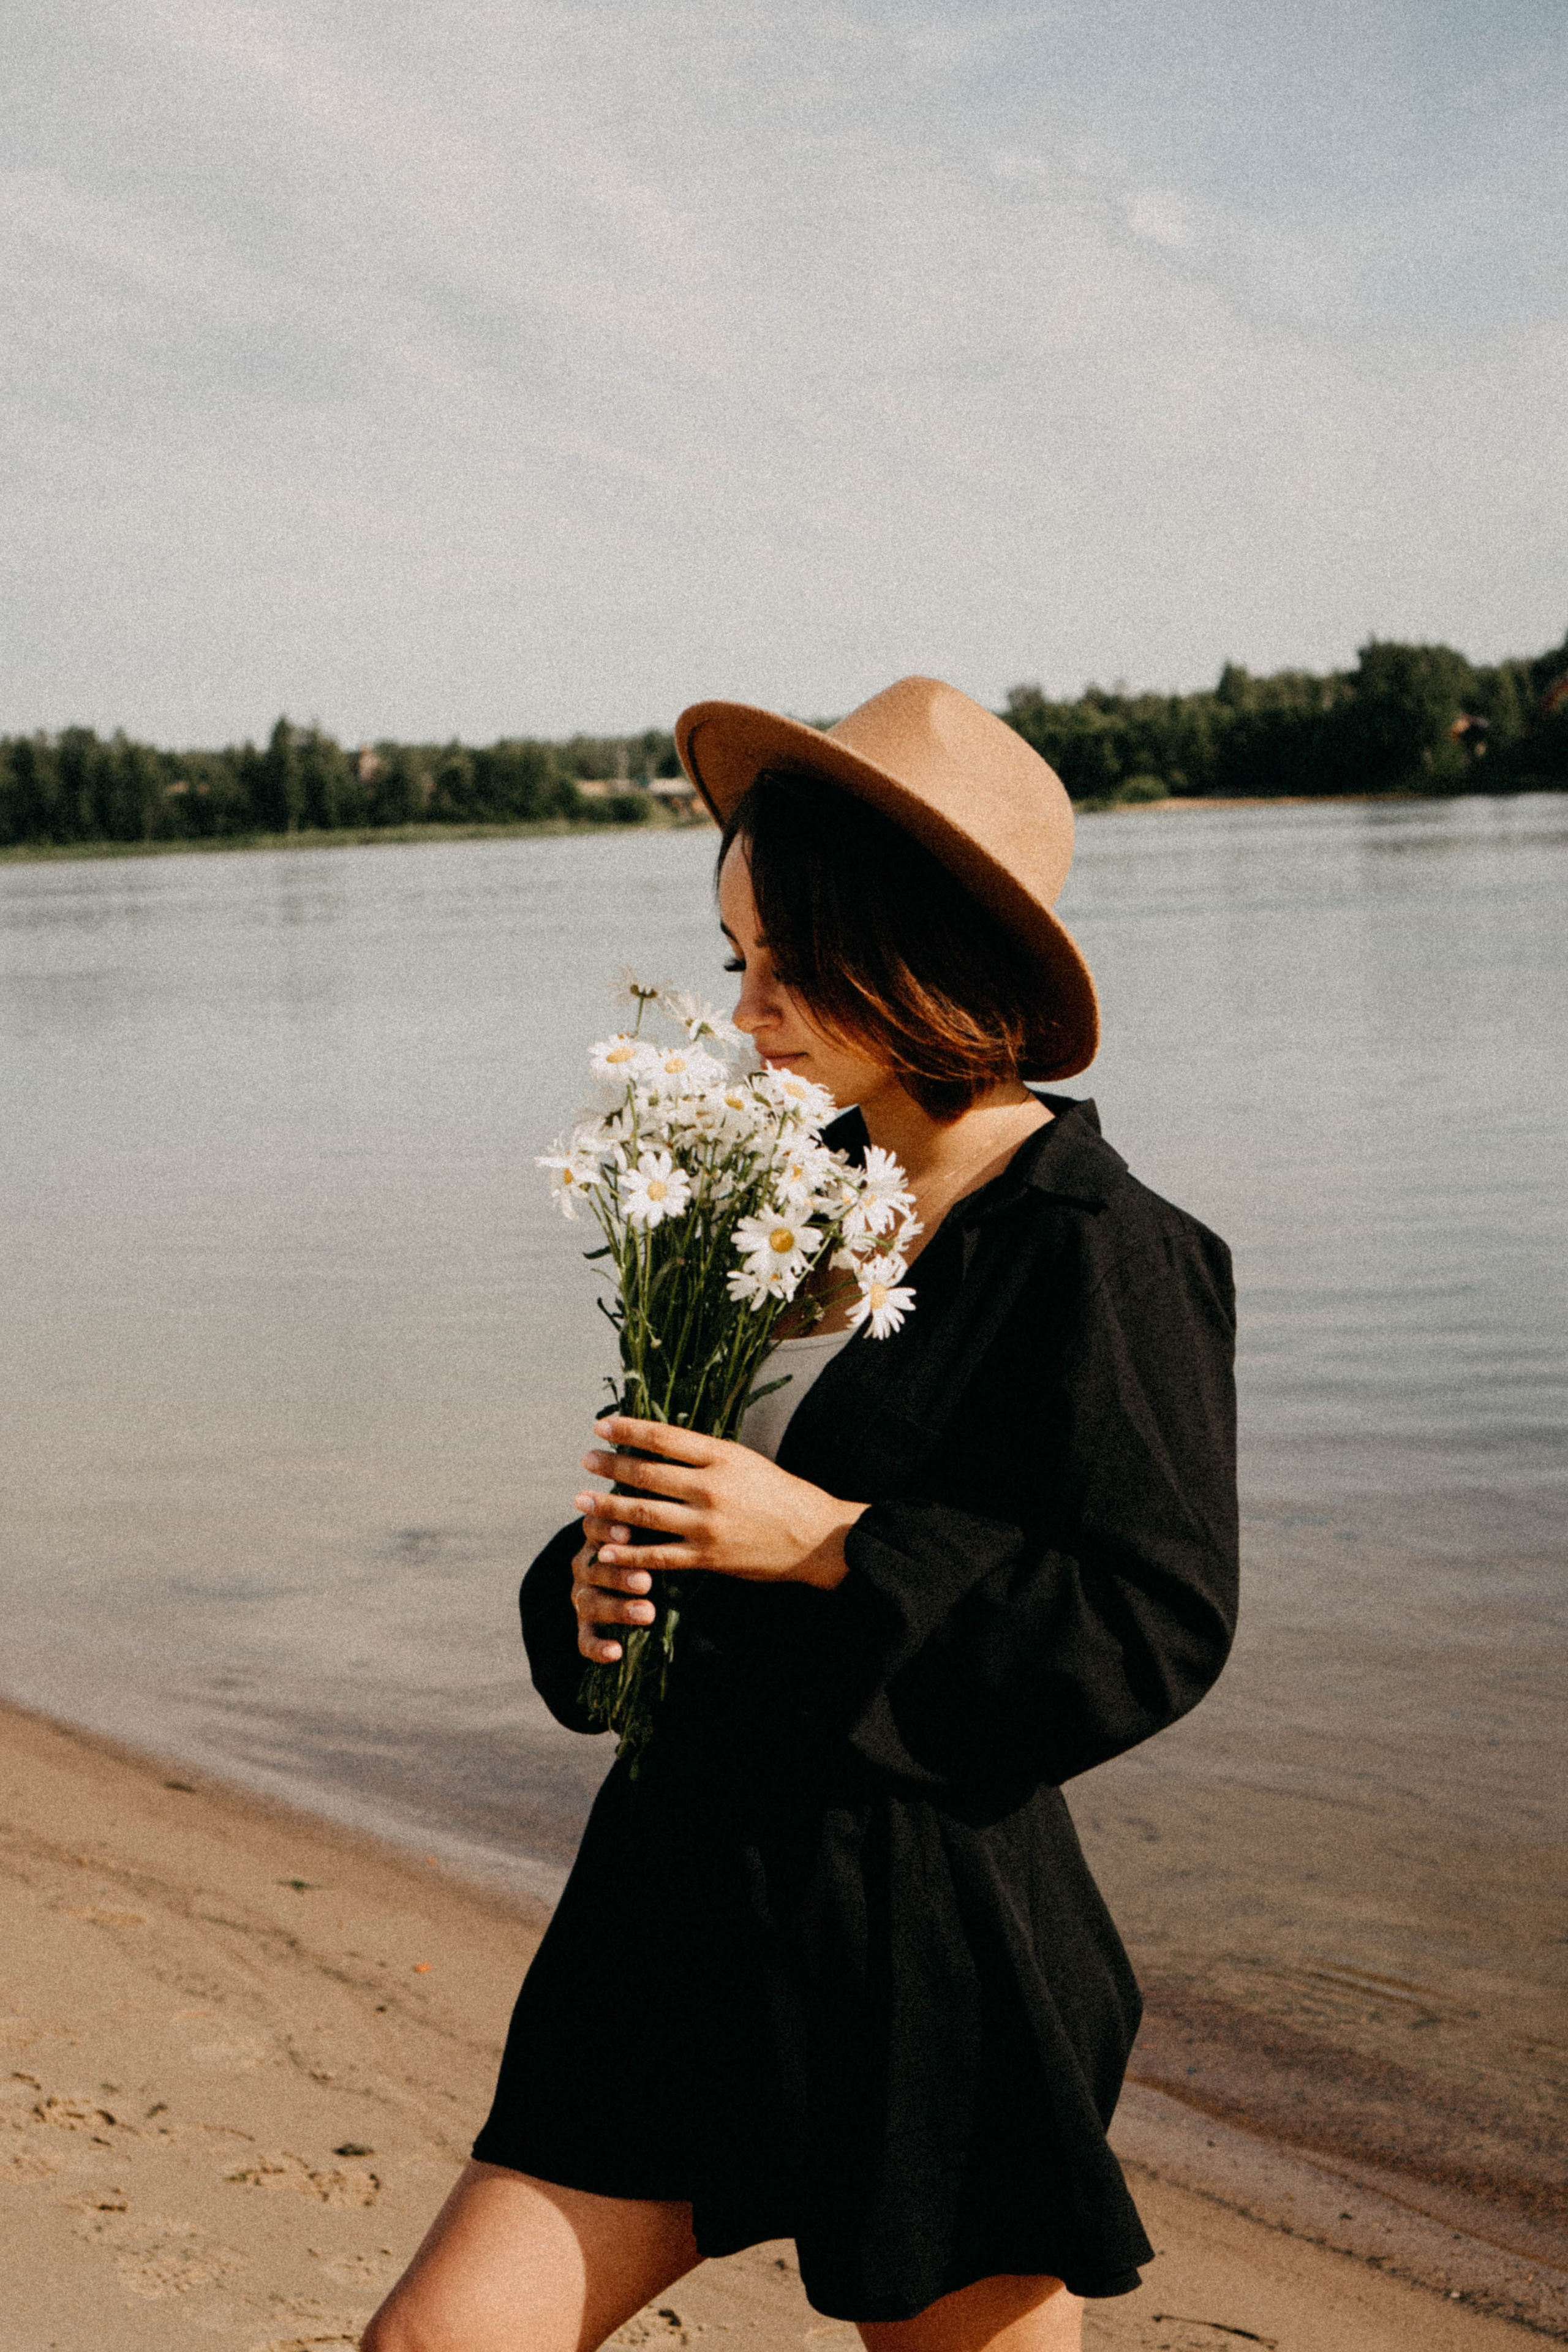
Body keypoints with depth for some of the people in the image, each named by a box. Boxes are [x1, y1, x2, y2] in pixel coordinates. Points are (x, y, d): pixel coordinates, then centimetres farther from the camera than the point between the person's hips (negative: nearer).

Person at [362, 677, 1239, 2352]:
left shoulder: (1100, 1253, -11)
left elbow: (1160, 1624, -15)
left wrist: (829, 1543, -18)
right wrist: (594, 1583, -4)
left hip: (932, 1943, -6)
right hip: (691, 1899, 7)